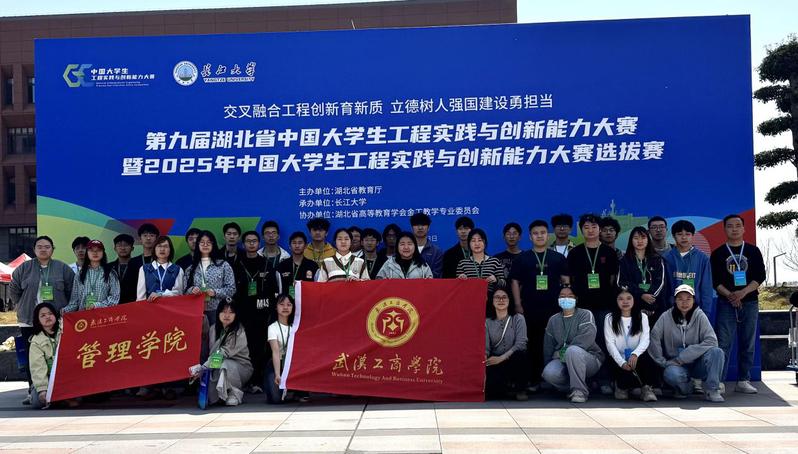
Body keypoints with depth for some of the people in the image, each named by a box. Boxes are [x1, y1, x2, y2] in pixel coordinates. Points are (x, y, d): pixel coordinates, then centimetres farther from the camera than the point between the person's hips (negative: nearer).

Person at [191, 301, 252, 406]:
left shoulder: (239, 333, -20)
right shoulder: (214, 329, 1)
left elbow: (223, 354, -28)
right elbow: (212, 353, 2)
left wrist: (201, 368, -35)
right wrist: (200, 368, -16)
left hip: (241, 367, -4)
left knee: (224, 365, -36)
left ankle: (235, 394, -13)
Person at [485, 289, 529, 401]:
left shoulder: (518, 319, 0)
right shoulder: (487, 322, 5)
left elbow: (521, 343, -12)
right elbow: (485, 347, -3)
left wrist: (501, 358, -22)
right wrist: (483, 361, -24)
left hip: (514, 361, -1)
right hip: (495, 362, 1)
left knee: (520, 354, -37)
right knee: (491, 392, -26)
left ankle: (520, 389, -7)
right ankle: (507, 384, 15)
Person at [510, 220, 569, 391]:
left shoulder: (558, 258, 8)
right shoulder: (522, 258, 6)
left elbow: (566, 282, 8)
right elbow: (515, 282, 5)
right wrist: (518, 305, -3)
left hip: (554, 308, 1)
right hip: (529, 309, 0)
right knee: (532, 345, 2)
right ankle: (534, 380, 10)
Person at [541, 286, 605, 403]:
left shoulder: (585, 314, -1)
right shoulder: (553, 320, 15)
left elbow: (587, 338, -18)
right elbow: (548, 346, 16)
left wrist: (566, 351, -18)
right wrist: (549, 364, 7)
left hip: (589, 359, -4)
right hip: (563, 360, 4)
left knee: (573, 350, -39)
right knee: (549, 373, -30)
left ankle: (579, 390, -26)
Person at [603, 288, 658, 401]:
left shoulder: (642, 317, 9)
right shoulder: (610, 318, 4)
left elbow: (645, 340, -3)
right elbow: (610, 343, -4)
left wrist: (635, 354, -25)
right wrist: (622, 362, -20)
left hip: (637, 357, 1)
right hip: (618, 358, -1)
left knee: (649, 362, -33)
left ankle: (647, 388, -8)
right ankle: (622, 385, 4)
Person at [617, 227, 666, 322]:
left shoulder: (657, 259, 14)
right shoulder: (625, 261, 10)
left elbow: (660, 282, 4)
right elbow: (622, 283, 0)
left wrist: (650, 295, -13)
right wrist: (641, 295, -13)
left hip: (655, 306, 1)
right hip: (632, 305, -1)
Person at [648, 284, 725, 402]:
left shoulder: (699, 316, -2)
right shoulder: (666, 317, -3)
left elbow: (711, 341, -13)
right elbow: (653, 340, -8)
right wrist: (663, 362, -14)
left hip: (696, 364, 1)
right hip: (675, 365, -1)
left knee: (717, 352, -26)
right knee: (672, 374, -35)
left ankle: (711, 390, -12)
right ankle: (685, 387, 0)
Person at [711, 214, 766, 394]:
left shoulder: (753, 251, 8)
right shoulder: (718, 254, 6)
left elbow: (760, 276, 0)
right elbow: (715, 280, 0)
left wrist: (743, 292, -14)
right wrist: (730, 295, -15)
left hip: (749, 303, 2)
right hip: (726, 303, -2)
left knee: (748, 344, 5)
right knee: (723, 343, -6)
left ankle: (743, 381, 13)